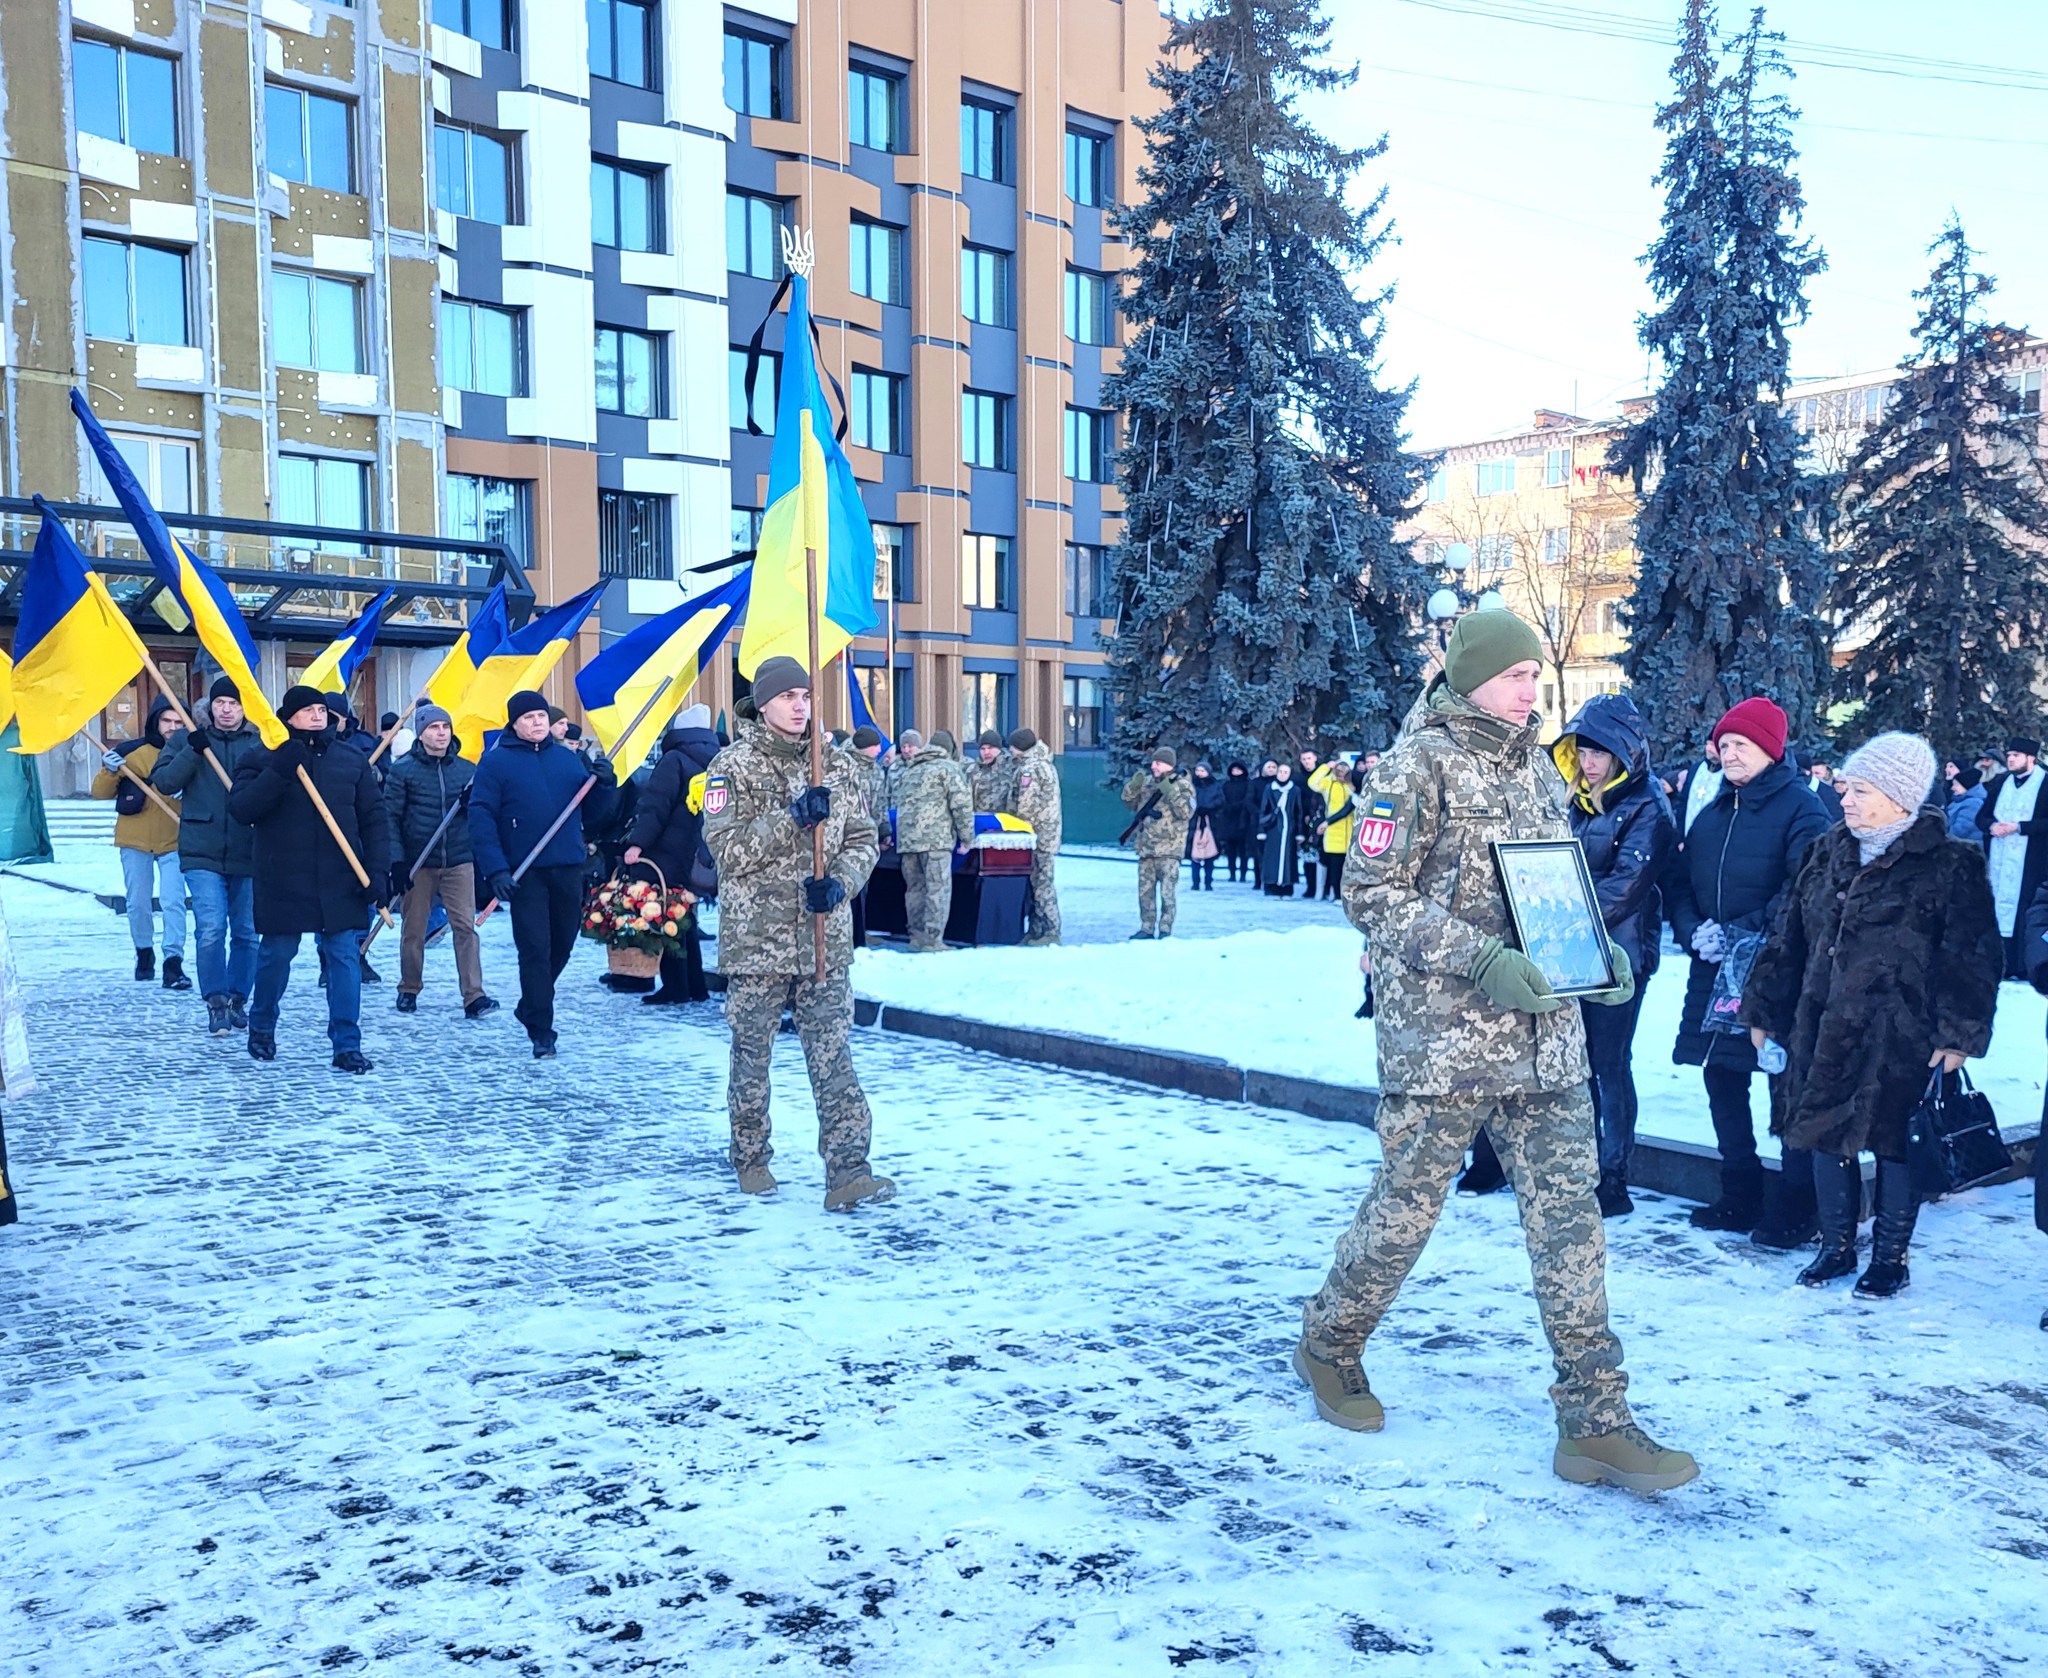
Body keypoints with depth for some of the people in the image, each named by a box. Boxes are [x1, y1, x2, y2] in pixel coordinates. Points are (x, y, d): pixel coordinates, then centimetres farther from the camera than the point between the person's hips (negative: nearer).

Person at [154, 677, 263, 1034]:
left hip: (249, 855, 1)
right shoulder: (186, 740, 8)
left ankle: (238, 1000, 22)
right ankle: (216, 1003, -4)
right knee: (211, 930, -13)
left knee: (248, 933, 7)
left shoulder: (261, 743, 7)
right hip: (202, 855, -1)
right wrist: (191, 753, -14)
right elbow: (162, 781, -2)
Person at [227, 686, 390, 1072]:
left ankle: (347, 1046, 2)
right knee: (276, 955, 11)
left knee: (345, 958, -2)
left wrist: (376, 867, -3)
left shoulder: (353, 760, 7)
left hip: (340, 883, 2)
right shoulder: (262, 761, 1)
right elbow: (240, 808, -13)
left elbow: (373, 816, 7)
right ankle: (261, 1028, 34)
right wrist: (279, 771, -22)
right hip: (282, 883, -1)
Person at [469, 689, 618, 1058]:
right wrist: (495, 870, -17)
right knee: (535, 950, -5)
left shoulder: (569, 758, 12)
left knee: (562, 946, 14)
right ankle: (541, 1032, 3)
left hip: (569, 869, 5)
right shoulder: (495, 762, -2)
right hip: (525, 872, -4)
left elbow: (592, 812, 14)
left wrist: (605, 784, -7)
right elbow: (481, 818, -8)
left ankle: (531, 1006, 37)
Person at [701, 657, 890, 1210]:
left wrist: (840, 881, -11)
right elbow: (728, 848, -13)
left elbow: (863, 839, 9)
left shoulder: (837, 765, 8)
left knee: (832, 1053, -2)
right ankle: (751, 1159, 29)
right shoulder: (734, 766, -4)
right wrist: (793, 818, -23)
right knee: (752, 1053, 11)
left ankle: (848, 1171, -4)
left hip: (825, 939, 2)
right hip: (756, 939, -2)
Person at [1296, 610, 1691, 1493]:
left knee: (1569, 1214, 3)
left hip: (1545, 1033, 6)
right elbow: (1371, 893, -13)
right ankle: (1329, 1345, 30)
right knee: (1407, 1204, 5)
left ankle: (1595, 1423, 11)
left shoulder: (1536, 764, 14)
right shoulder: (1420, 762, -7)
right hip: (1441, 1031, -6)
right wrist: (1477, 959, -22)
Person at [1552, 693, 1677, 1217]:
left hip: (1619, 952, -7)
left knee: (1609, 1064, -2)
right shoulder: (1577, 802, 13)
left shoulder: (1647, 807, -8)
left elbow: (1628, 883, -18)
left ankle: (1613, 1180, 8)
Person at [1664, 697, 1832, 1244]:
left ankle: (1796, 1205, 10)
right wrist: (1694, 931, -6)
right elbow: (1678, 882, 12)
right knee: (1721, 1081, 11)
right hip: (1713, 972, 7)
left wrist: (1742, 933, -18)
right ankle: (1739, 1196, 23)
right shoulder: (1712, 813, 14)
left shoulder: (1799, 808, -6)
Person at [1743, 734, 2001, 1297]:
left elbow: (1974, 957, -9)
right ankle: (1836, 1246, 26)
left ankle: (1890, 1257, 21)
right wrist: (1763, 1010, 12)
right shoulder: (1827, 854, 9)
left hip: (1901, 1039, -5)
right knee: (1825, 1137, 10)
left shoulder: (1951, 865, -6)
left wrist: (1959, 1032, -15)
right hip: (1822, 1030, 5)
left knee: (1895, 1144, 4)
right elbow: (1788, 937, 13)